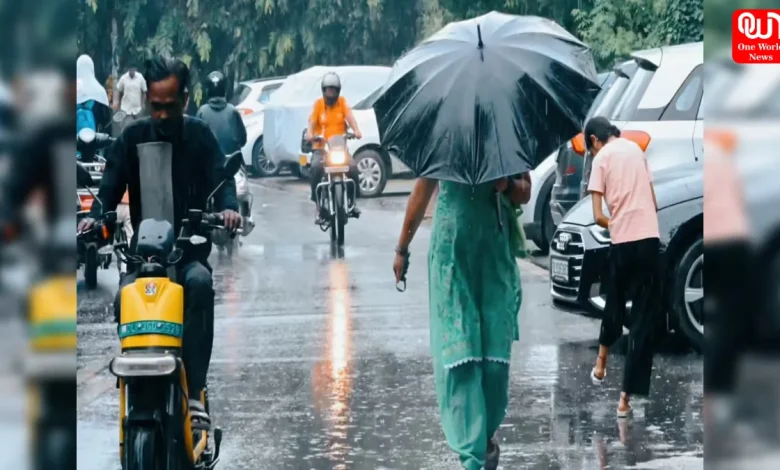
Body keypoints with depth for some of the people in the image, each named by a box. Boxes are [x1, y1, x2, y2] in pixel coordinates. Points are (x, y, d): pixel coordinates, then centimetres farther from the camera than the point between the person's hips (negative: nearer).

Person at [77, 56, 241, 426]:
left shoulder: (200, 135, 5)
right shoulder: (132, 137, 7)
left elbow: (220, 177, -7)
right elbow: (111, 185, 0)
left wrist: (228, 207, -30)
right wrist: (96, 215, -22)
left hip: (190, 247, -1)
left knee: (200, 284, -35)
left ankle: (194, 390, -36)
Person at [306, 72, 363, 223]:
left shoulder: (342, 102, 10)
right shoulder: (318, 104, 7)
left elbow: (349, 117, -6)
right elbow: (312, 121, -4)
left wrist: (356, 130, -26)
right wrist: (309, 133, -27)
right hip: (321, 147, -1)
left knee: (352, 167, -24)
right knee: (316, 168, -31)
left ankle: (352, 201, -3)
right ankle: (318, 205, -22)